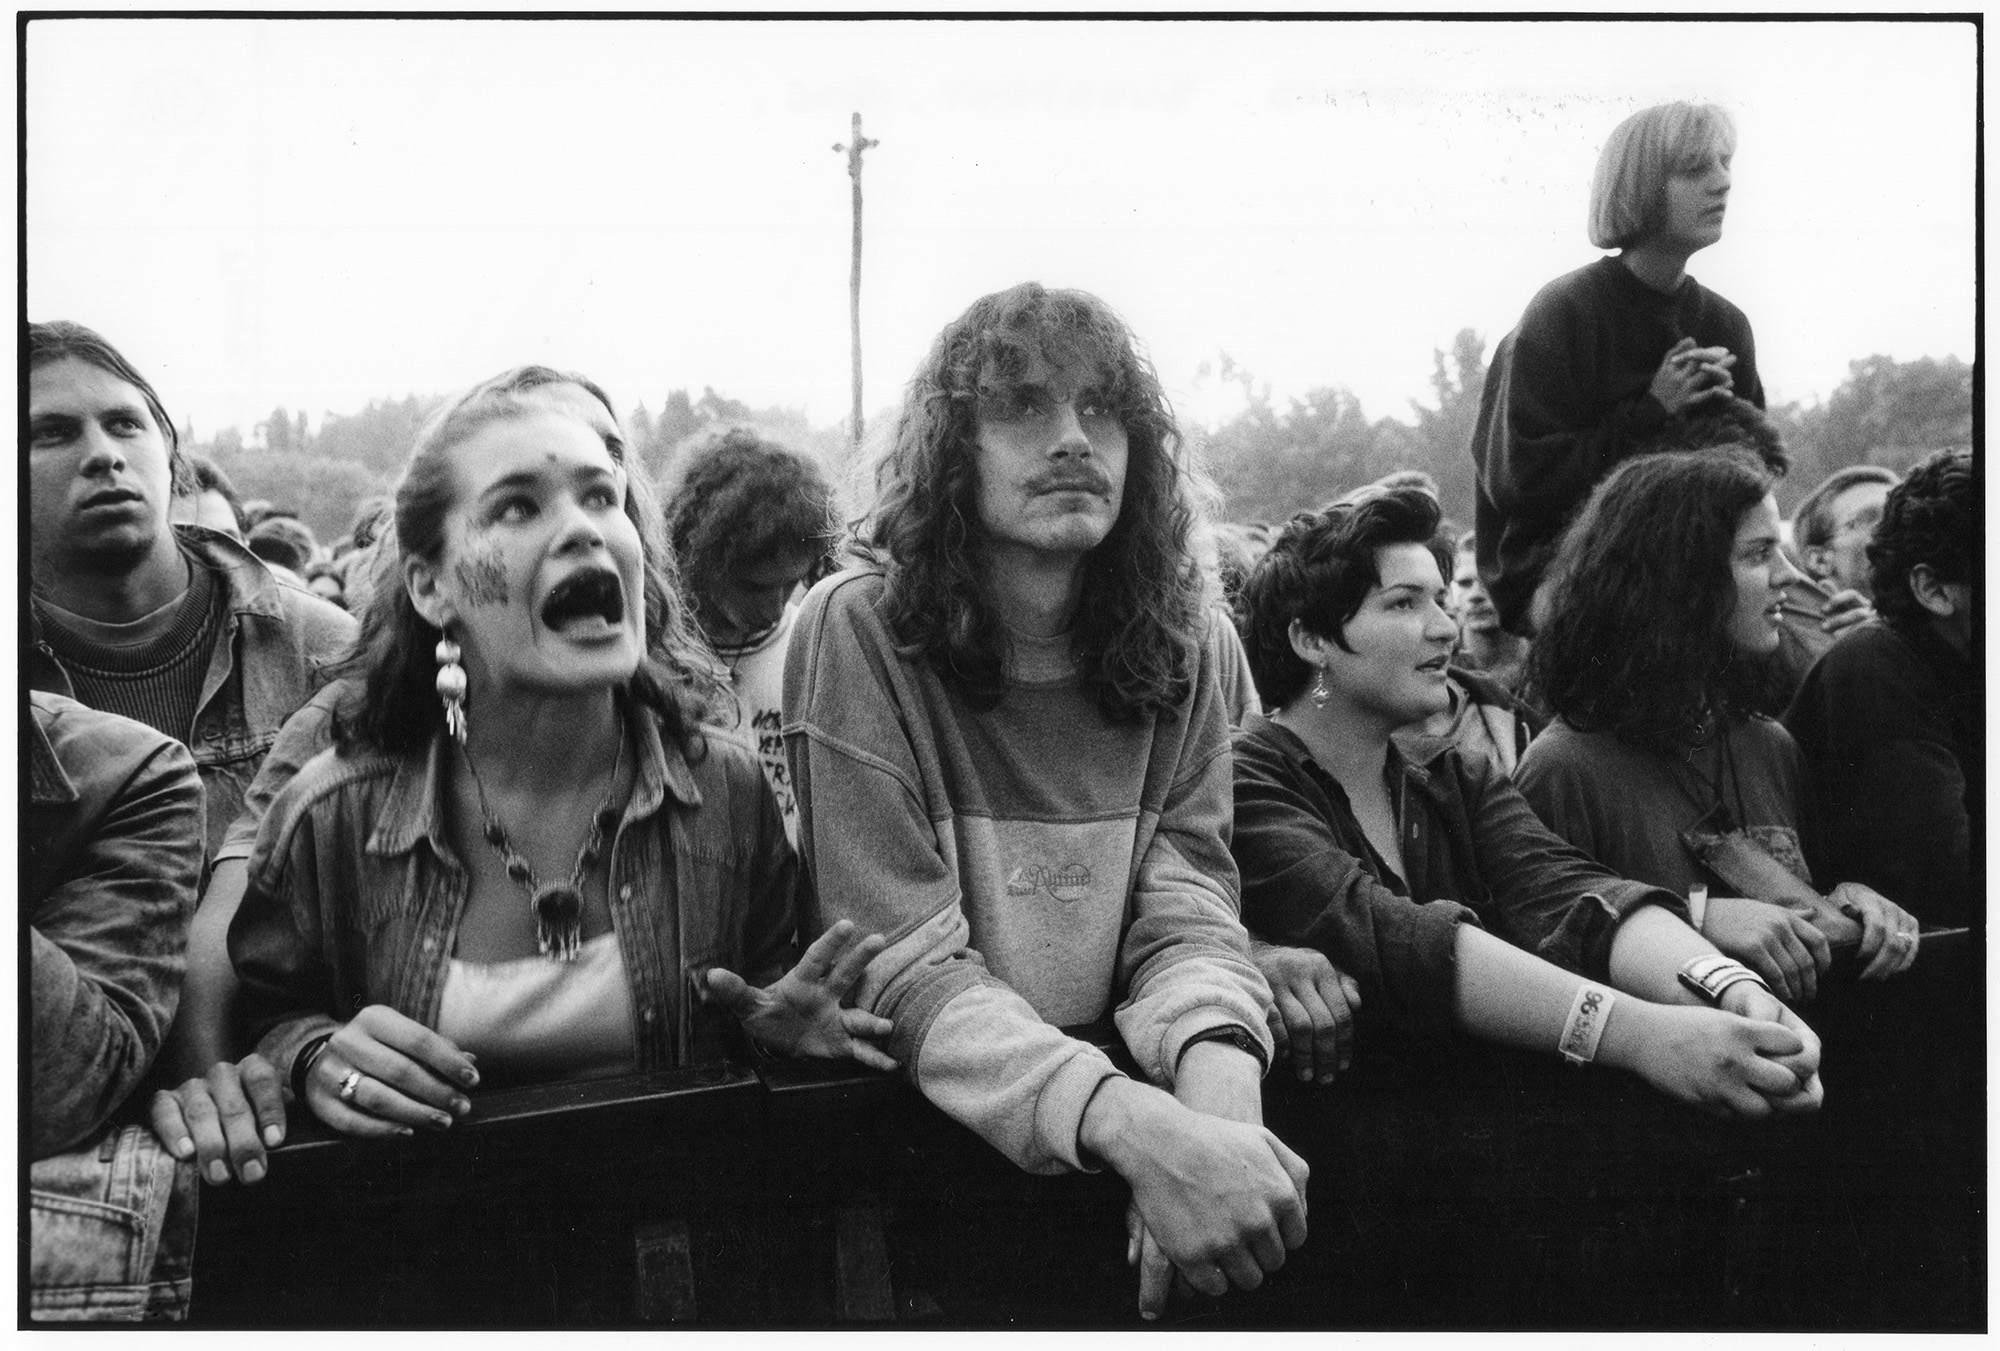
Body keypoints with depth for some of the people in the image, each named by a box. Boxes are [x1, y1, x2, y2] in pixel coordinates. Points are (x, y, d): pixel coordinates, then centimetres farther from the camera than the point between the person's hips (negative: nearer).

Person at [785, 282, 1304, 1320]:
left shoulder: (1182, 639, 2)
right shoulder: (857, 633, -11)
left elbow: (1186, 914, -5)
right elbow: (909, 969, -16)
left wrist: (1222, 1097, -27)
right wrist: (1134, 1126, -31)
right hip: (912, 1120, -2)